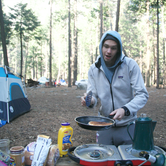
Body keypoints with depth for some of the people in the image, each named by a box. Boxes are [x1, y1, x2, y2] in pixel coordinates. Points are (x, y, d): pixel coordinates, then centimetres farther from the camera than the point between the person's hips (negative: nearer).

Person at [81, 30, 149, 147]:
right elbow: (93, 94, 0)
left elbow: (142, 95, -12)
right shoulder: (94, 69, -1)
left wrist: (125, 110, -28)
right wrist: (90, 100, -24)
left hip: (127, 125, -2)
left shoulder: (131, 65, -10)